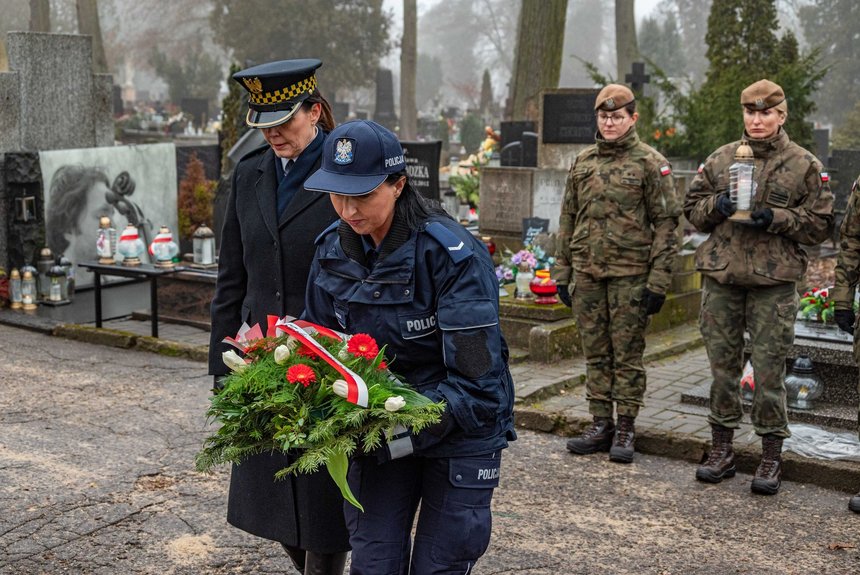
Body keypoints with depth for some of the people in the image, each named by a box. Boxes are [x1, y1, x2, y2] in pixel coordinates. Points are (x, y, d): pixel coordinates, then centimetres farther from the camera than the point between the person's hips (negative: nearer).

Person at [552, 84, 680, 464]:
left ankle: (625, 429, 11)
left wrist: (658, 280, -11)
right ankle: (600, 425, 18)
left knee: (627, 355, 2)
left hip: (631, 275, -5)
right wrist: (562, 272, 11)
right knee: (595, 354, 9)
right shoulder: (582, 163, 12)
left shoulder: (650, 163, -2)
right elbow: (568, 220, 16)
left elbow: (666, 223, -5)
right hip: (587, 275, 5)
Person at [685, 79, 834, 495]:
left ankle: (771, 457, 13)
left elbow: (820, 225, 2)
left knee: (769, 370, 0)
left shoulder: (804, 165, 3)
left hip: (774, 281, -3)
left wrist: (776, 218, -13)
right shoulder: (721, 159, 10)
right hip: (720, 277, 3)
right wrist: (716, 206, -6)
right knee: (722, 366, 9)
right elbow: (692, 208, 15)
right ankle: (721, 450, 21)